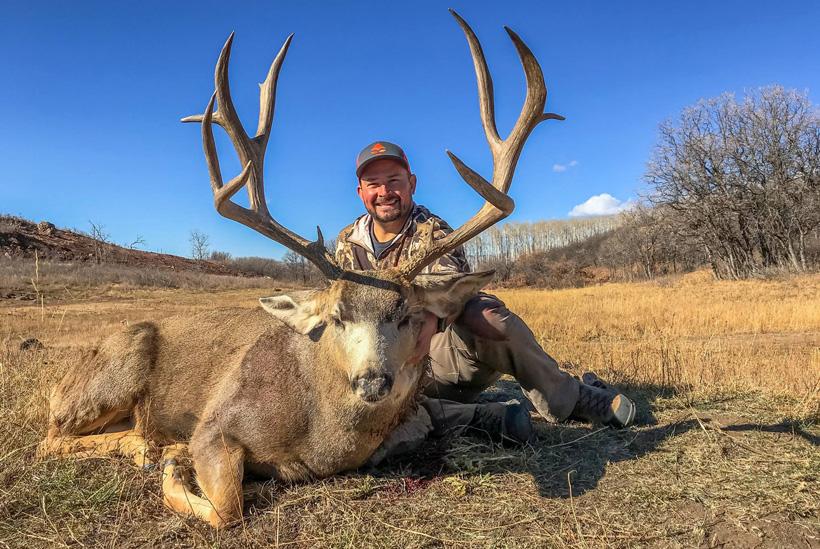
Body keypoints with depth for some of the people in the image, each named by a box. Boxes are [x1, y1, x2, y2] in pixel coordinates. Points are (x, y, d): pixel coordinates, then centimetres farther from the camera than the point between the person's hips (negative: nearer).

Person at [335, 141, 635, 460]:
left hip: (442, 350, -2)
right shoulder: (347, 244, 6)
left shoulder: (432, 231, -8)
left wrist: (430, 319, -54)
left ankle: (573, 397, -14)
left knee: (485, 315, -36)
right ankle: (487, 418, -28)